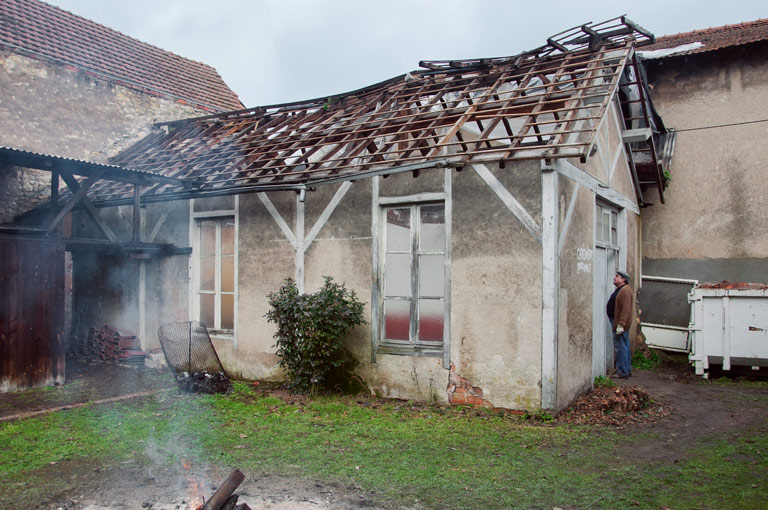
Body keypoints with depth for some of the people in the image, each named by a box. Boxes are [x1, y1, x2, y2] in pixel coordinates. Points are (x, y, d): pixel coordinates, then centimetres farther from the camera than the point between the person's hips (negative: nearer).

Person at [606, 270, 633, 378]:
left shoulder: (625, 290, -17)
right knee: (624, 346, 15)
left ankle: (622, 372, -4)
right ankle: (627, 370, 22)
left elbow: (626, 309, -24)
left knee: (620, 347, -8)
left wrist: (620, 324, -27)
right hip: (616, 322, 11)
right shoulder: (620, 289, 17)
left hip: (620, 324, -11)